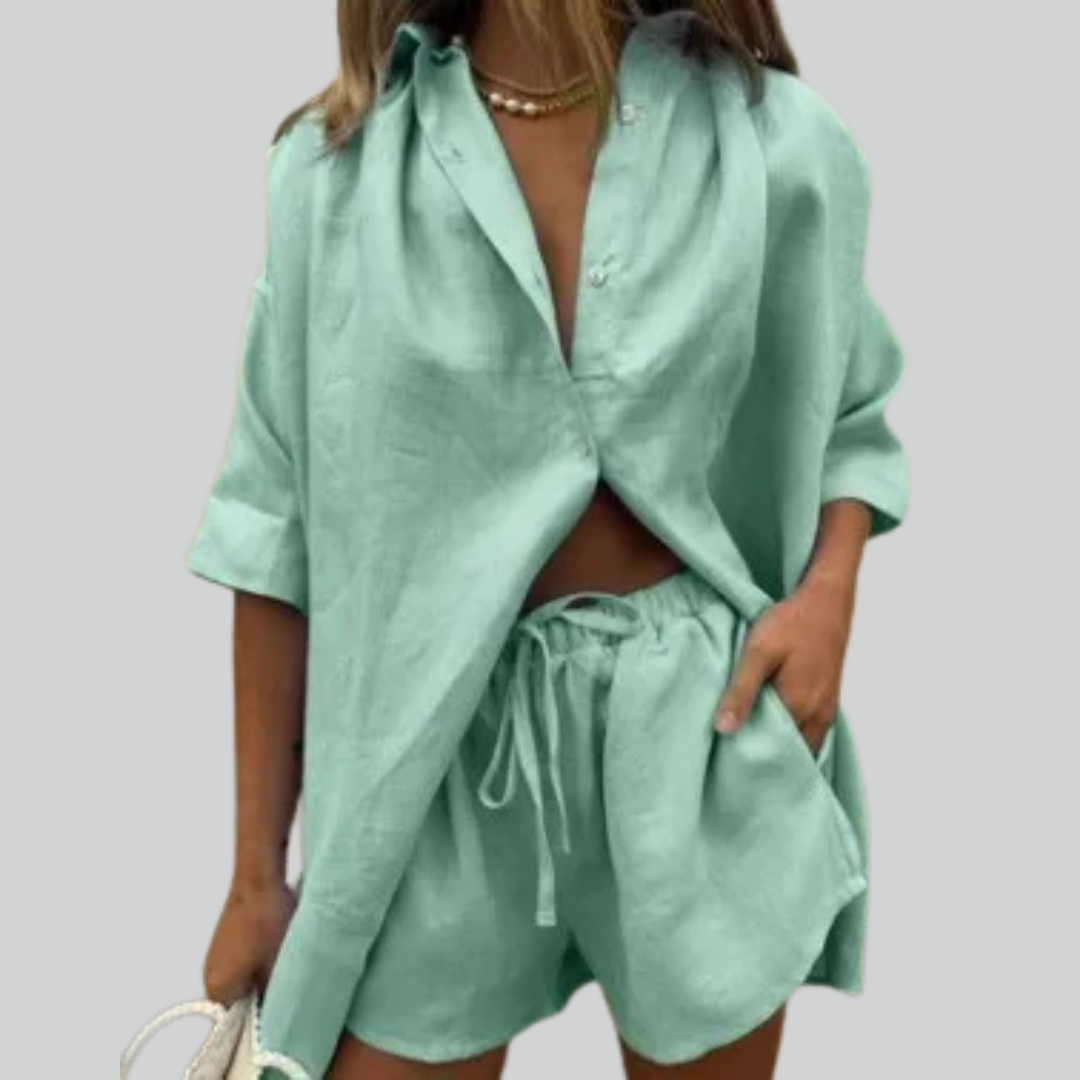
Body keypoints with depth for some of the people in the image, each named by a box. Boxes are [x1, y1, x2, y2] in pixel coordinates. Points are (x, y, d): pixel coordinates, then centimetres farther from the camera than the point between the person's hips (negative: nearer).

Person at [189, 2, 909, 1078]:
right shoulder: (334, 165, -4)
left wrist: (828, 590, -10)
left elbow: (847, 418, 12)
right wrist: (258, 870, 1)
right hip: (437, 737, 0)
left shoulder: (782, 144, -3)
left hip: (702, 718, 1)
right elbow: (277, 529, -2)